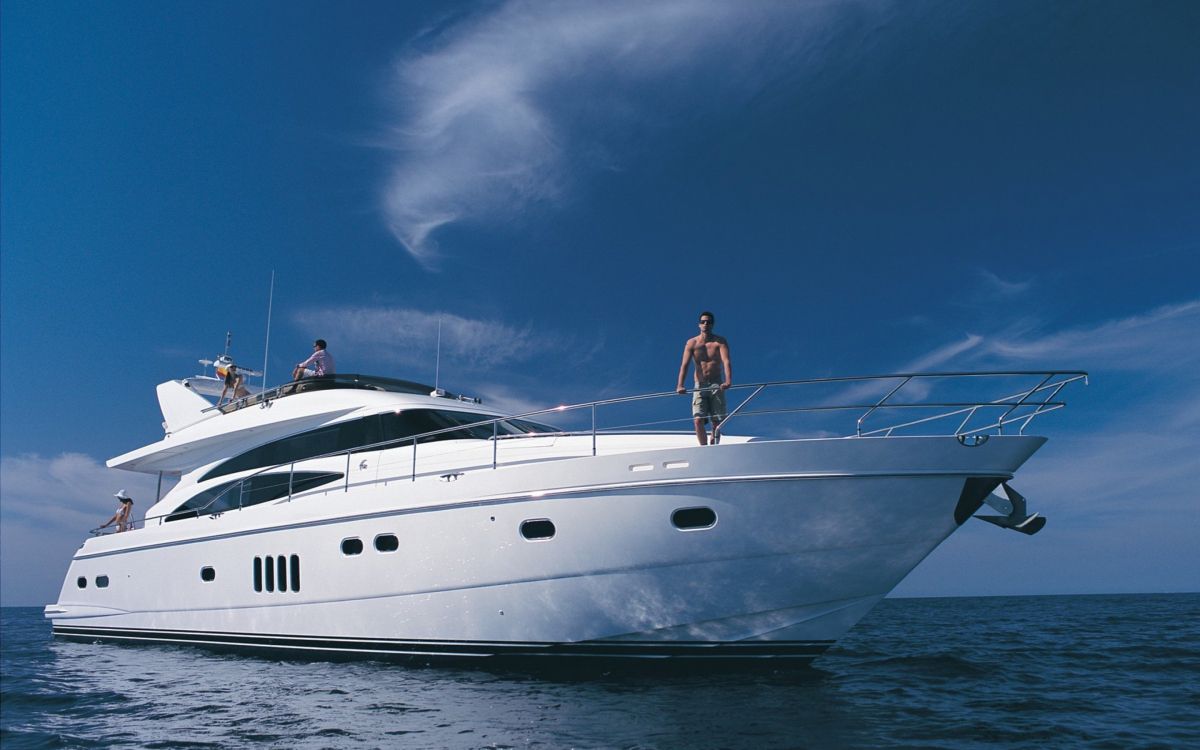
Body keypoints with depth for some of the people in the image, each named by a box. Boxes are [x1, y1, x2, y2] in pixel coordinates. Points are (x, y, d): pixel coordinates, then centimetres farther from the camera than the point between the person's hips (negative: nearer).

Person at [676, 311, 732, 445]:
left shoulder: (720, 342, 0)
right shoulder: (692, 343, 3)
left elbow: (726, 362, -14)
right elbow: (684, 365, -7)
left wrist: (728, 381, -32)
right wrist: (680, 385, -22)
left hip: (717, 385, 0)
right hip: (700, 386, 0)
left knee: (716, 422, 1)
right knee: (698, 420, -12)